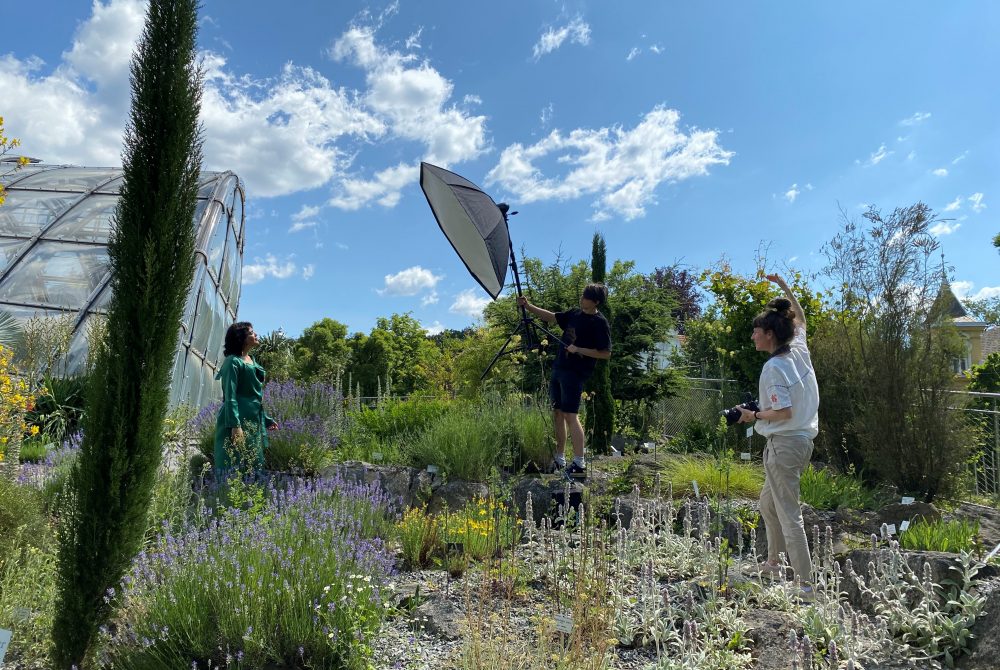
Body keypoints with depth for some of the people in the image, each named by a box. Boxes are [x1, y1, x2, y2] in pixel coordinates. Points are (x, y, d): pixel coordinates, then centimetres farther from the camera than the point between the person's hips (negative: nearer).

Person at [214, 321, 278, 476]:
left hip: (254, 422, 9)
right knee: (233, 469, -9)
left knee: (253, 468, 9)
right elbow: (230, 397, -16)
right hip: (239, 421, -9)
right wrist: (235, 425, -24)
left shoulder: (252, 360, 17)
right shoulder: (233, 361, -8)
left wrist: (266, 419, 22)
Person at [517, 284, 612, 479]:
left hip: (575, 373, -8)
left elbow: (606, 353, -12)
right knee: (558, 413, 11)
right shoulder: (574, 314, 12)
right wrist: (528, 306, 9)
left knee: (570, 415, -11)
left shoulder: (600, 323, -10)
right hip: (559, 368, 8)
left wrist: (578, 350, -17)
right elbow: (551, 317, 19)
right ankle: (559, 459, 20)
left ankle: (580, 464, -6)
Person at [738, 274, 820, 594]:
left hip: (784, 444, -9)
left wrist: (754, 416, -8)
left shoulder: (773, 367, -18)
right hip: (803, 439, 9)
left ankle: (805, 582, 1)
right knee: (768, 501, 23)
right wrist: (783, 286, 25)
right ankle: (774, 561, 33)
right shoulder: (799, 349, 6)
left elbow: (783, 412, -23)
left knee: (788, 514, -3)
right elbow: (800, 318, 25)